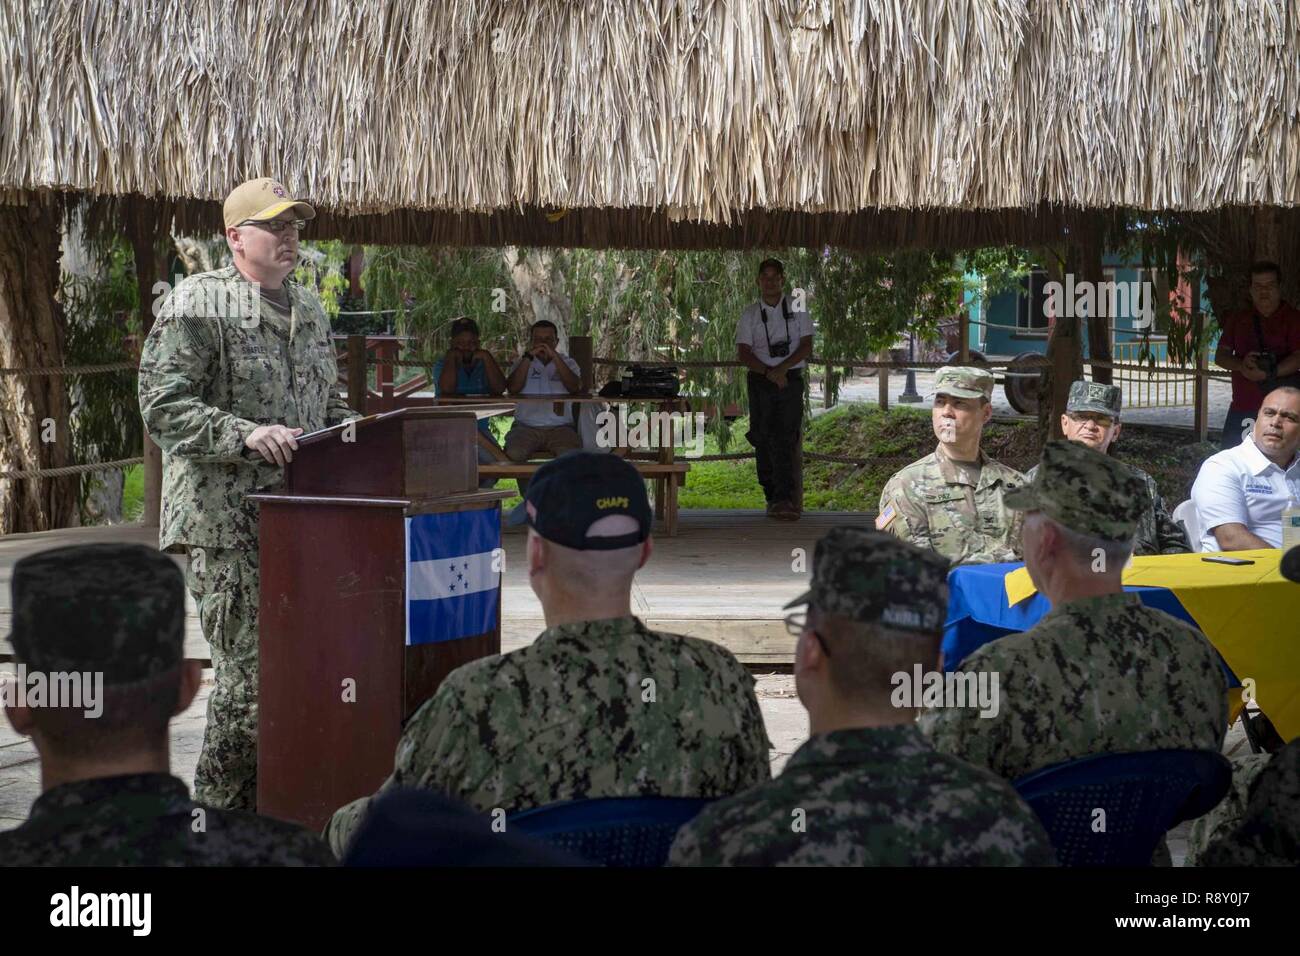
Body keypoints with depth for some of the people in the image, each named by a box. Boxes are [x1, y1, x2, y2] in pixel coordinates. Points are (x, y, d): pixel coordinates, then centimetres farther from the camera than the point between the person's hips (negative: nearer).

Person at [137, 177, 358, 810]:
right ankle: (220, 818, 4)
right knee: (248, 670, -8)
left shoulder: (309, 309, 18)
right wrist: (246, 434, -24)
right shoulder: (197, 305, -6)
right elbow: (162, 406, -13)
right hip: (227, 524, -7)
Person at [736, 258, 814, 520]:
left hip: (791, 379, -2)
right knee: (764, 439, -1)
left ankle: (784, 499, -17)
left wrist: (782, 369, -14)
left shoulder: (797, 309, 6)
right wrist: (769, 372, -14)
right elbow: (743, 352, 0)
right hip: (760, 381, 2)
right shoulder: (750, 313, 8)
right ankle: (772, 496, 5)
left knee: (786, 438, -11)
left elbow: (806, 346, -1)